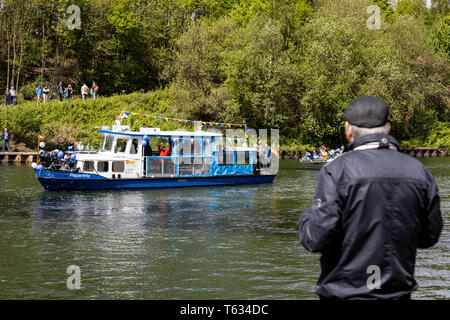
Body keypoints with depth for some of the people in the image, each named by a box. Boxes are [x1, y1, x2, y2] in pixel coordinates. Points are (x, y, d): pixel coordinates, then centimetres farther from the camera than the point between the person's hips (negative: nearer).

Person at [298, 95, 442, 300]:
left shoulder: (337, 171, -13)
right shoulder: (419, 172, 1)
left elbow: (316, 238, -17)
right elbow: (430, 237, 7)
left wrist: (306, 218, 4)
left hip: (346, 292, -4)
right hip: (400, 292, 4)